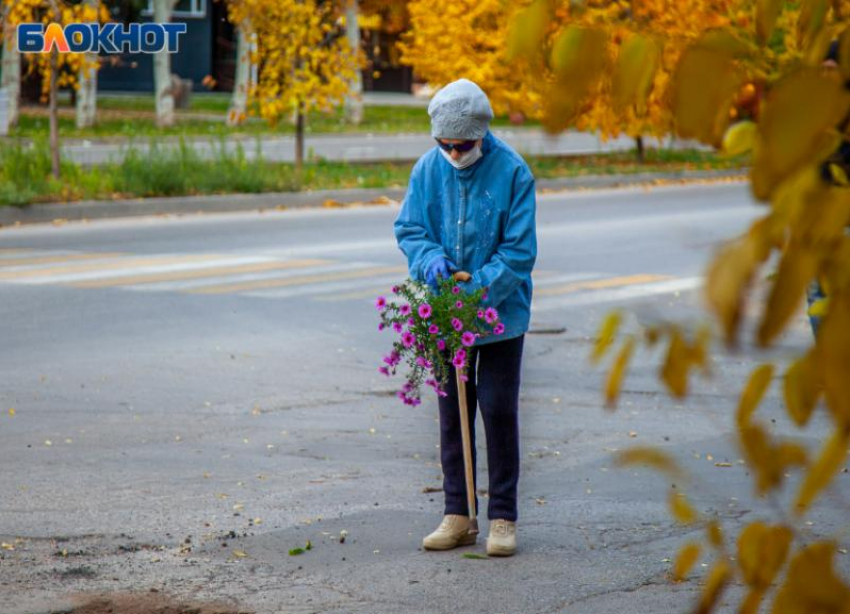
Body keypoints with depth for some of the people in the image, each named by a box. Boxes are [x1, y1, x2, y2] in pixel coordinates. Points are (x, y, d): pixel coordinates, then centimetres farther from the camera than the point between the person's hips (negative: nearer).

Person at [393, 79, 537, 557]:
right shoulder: (428, 170, -2)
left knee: (499, 410, 0)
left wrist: (481, 289, -23)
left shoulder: (512, 172, -13)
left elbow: (520, 249, -13)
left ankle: (503, 517, 10)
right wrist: (430, 259, -18)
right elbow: (409, 229, 4)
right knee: (452, 413, 10)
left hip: (501, 314, -4)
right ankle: (458, 515, 19)